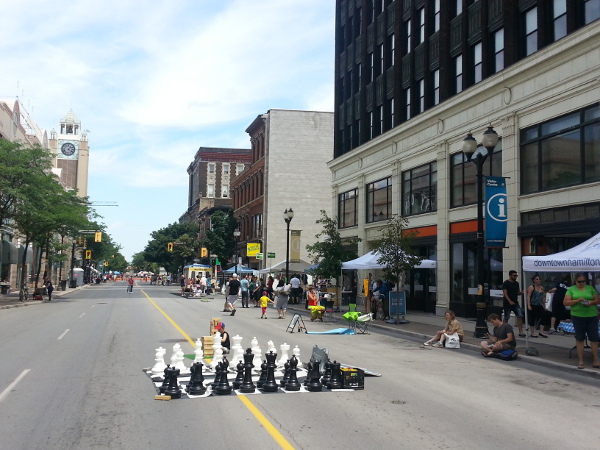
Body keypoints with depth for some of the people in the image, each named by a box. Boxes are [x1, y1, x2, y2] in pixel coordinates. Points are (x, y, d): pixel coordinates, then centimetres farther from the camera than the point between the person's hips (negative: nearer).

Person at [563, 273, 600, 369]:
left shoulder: (590, 288, 8)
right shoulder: (571, 289, 4)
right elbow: (565, 302, -2)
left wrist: (591, 302, -14)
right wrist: (577, 300, -16)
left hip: (592, 316, 1)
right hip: (577, 317, -1)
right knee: (580, 339, 6)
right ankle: (580, 361, 13)